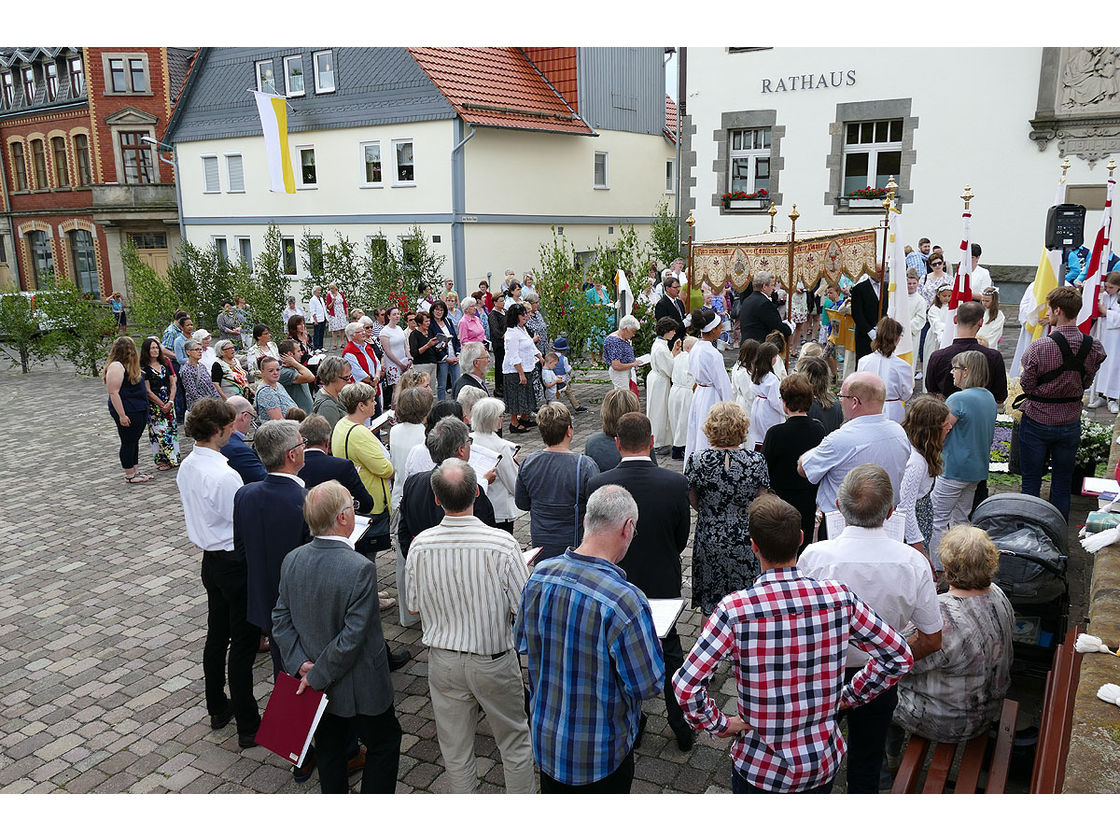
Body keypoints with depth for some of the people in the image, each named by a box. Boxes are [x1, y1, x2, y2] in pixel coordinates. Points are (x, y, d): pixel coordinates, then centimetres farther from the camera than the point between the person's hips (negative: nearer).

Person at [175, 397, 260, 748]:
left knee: (216, 635, 21)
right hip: (236, 563, -9)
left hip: (210, 558, 9)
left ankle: (217, 708, 38)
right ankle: (248, 727, 12)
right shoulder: (225, 475, -27)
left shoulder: (186, 466, 1)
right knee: (243, 644, 1)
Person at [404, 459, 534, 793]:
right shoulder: (502, 544, -24)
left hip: (443, 662, 2)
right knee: (515, 742, 20)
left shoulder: (420, 545, -14)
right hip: (494, 661, -2)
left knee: (455, 750, 20)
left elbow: (415, 607, -1)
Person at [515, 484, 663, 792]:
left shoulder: (539, 574, -14)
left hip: (545, 736, 5)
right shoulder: (625, 600, -33)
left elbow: (522, 642, 2)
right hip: (600, 753, -5)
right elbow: (649, 685, -22)